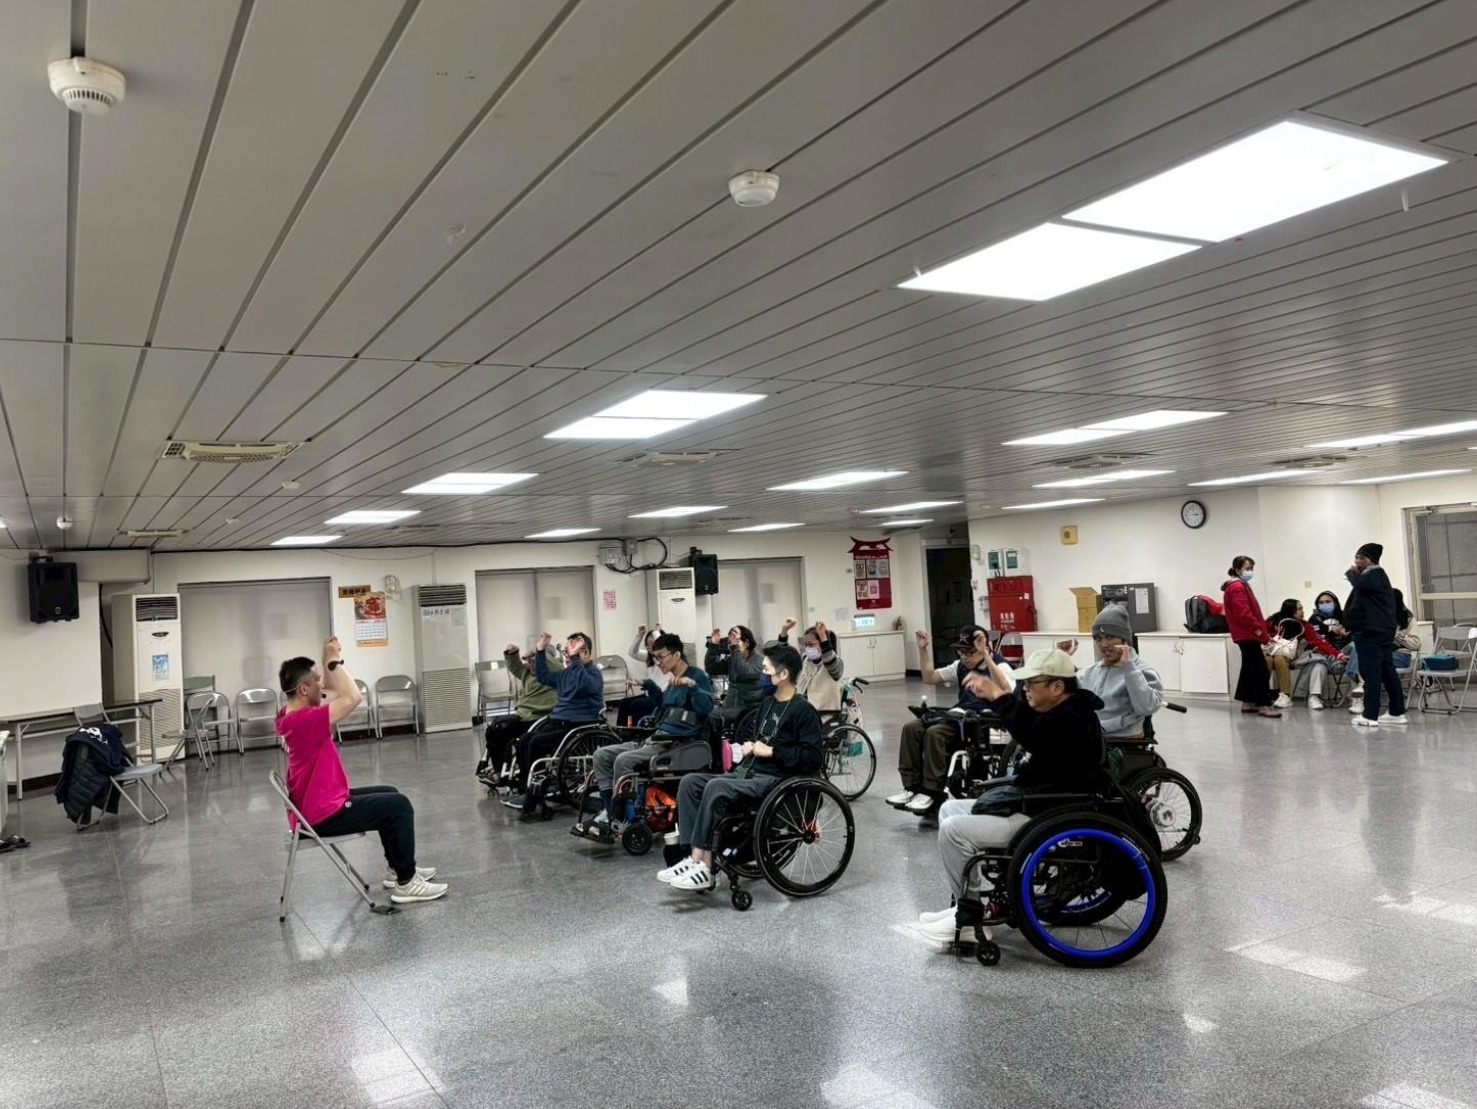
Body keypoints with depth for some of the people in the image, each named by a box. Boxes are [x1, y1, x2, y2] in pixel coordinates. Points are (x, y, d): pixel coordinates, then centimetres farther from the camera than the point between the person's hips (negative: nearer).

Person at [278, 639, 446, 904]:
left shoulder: (292, 713, 4)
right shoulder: (304, 720, -27)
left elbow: (332, 688, 18)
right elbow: (353, 698, -32)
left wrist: (329, 661, 1)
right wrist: (334, 661, -24)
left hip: (319, 802, 11)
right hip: (323, 814, -11)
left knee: (389, 794, 21)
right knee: (399, 805, -6)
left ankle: (398, 868, 28)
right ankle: (406, 883, 0)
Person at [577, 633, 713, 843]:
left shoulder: (697, 676, -6)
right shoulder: (673, 681, 20)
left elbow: (706, 709, -22)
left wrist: (691, 685, -34)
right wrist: (650, 686, 28)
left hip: (677, 743, -9)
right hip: (656, 738, 9)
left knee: (624, 760, -28)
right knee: (602, 754, -3)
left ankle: (610, 819, -20)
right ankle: (608, 812, -11)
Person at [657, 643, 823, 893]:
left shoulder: (804, 710, -8)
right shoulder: (768, 703, 18)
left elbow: (814, 757, -17)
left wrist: (772, 751, -15)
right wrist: (749, 746, 11)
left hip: (775, 779, -9)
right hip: (748, 771, 9)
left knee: (716, 787, -31)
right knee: (690, 782, -9)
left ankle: (704, 868, -28)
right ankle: (696, 858, -18)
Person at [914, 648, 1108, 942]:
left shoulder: (1072, 721, -23)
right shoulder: (1062, 712, 11)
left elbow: (1030, 734, -42)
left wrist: (998, 696, -39)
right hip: (1033, 804, 11)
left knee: (954, 829, -18)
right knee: (949, 811, 11)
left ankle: (972, 914, 0)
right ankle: (969, 903, 12)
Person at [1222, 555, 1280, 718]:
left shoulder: (1241, 586, 20)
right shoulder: (1237, 587, -13)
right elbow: (1243, 614, -22)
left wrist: (1263, 631, 14)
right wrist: (1260, 631, -21)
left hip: (1246, 634, 11)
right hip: (1247, 635, -11)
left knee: (1249, 669, 13)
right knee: (1261, 670, -13)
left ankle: (1247, 703, 18)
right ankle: (1263, 705, -14)